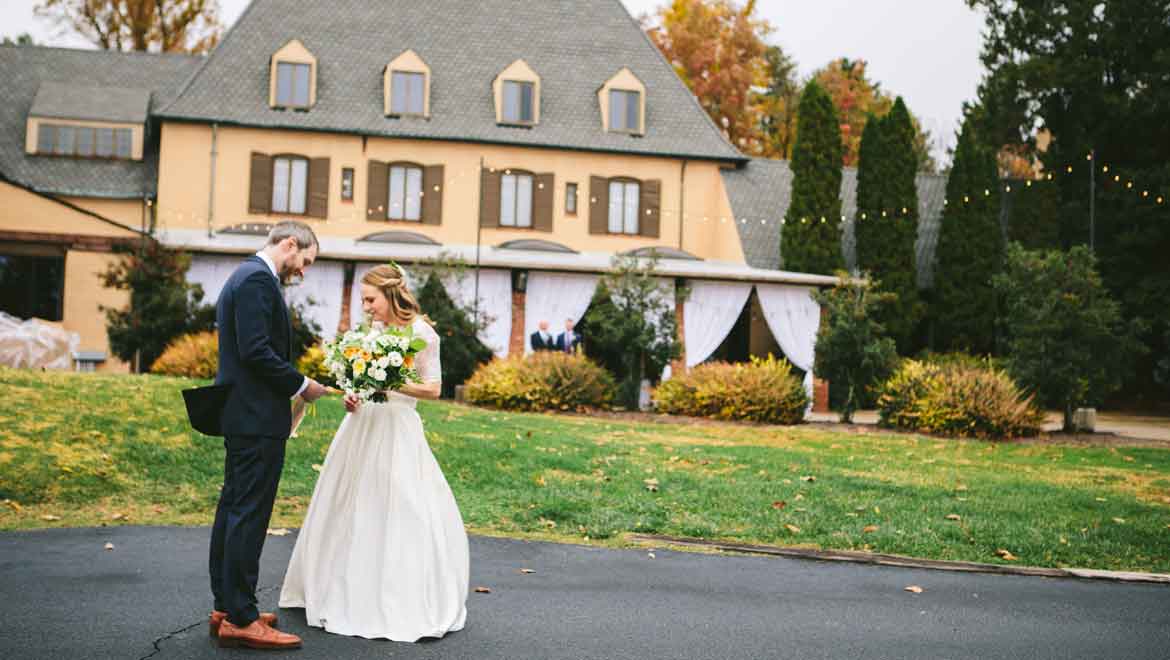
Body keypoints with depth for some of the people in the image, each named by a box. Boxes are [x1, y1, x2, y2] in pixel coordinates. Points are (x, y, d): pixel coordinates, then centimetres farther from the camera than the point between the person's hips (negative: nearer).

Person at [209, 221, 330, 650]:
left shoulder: (245, 276, 19)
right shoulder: (259, 280, -14)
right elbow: (256, 350, -22)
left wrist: (290, 386, 16)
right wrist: (301, 385, -12)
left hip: (240, 414, 11)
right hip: (258, 417, -11)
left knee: (233, 509, 13)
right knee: (249, 515, -7)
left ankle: (225, 607, 20)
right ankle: (241, 619, -4)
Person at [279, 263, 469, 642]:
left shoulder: (421, 332, -7)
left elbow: (433, 388, -6)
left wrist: (391, 386, -17)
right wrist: (352, 397, -1)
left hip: (397, 430, -6)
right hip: (362, 425, 6)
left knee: (399, 515, -5)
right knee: (350, 511, 9)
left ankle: (405, 604, 5)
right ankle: (347, 593, 21)